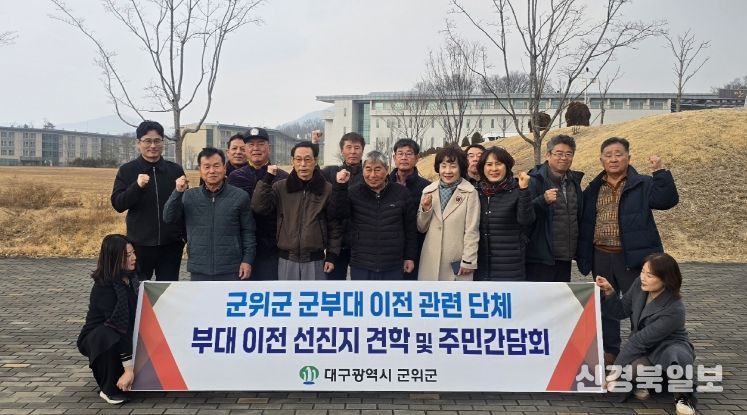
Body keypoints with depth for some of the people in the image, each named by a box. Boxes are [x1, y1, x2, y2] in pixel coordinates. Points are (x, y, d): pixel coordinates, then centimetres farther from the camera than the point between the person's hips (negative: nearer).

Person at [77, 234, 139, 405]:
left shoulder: (130, 278, -4)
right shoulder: (104, 288, -27)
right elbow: (119, 326, -33)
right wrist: (128, 368, -36)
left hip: (123, 335, 7)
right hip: (95, 338, -7)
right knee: (112, 338, -37)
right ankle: (110, 390, -16)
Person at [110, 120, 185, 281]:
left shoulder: (175, 170, 4)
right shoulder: (127, 170, 0)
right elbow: (117, 204, -7)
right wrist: (137, 186, -24)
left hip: (171, 244, 1)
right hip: (140, 243, -1)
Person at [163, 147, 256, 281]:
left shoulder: (240, 196, -1)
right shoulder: (189, 196, 6)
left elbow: (248, 231, 2)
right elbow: (169, 218, -2)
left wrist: (247, 260, -4)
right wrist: (178, 192, -15)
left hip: (231, 270, -2)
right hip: (199, 270, 2)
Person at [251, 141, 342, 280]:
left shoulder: (327, 189, -2)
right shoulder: (280, 187, 1)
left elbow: (334, 225, 1)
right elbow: (259, 206, -11)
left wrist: (331, 255, -2)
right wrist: (267, 179, -15)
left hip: (315, 260, -1)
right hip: (286, 259, 1)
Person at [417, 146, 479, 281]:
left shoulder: (469, 193, -7)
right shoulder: (429, 191, 6)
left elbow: (472, 230, -6)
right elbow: (421, 228, 11)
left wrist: (468, 261, -7)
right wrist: (425, 209, -6)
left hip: (456, 262, -3)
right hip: (431, 261, 4)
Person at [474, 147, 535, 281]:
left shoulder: (516, 191, -4)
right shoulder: (476, 191, 7)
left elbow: (526, 220, -17)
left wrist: (524, 190, -24)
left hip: (509, 264, -4)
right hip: (480, 263, 4)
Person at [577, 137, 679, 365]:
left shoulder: (643, 184, -1)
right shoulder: (593, 189, 9)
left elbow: (667, 200, -16)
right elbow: (584, 223, 12)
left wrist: (660, 171, -24)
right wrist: (582, 253, 8)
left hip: (633, 257, -4)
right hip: (601, 257, 4)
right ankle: (609, 350, 27)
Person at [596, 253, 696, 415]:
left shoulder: (674, 310, -27)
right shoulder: (639, 285, -10)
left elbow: (641, 339, -27)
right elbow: (621, 312, 5)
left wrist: (615, 370, -24)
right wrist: (609, 292, -15)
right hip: (643, 349, 3)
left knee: (678, 357, -40)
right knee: (636, 368, -34)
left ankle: (683, 397, -11)